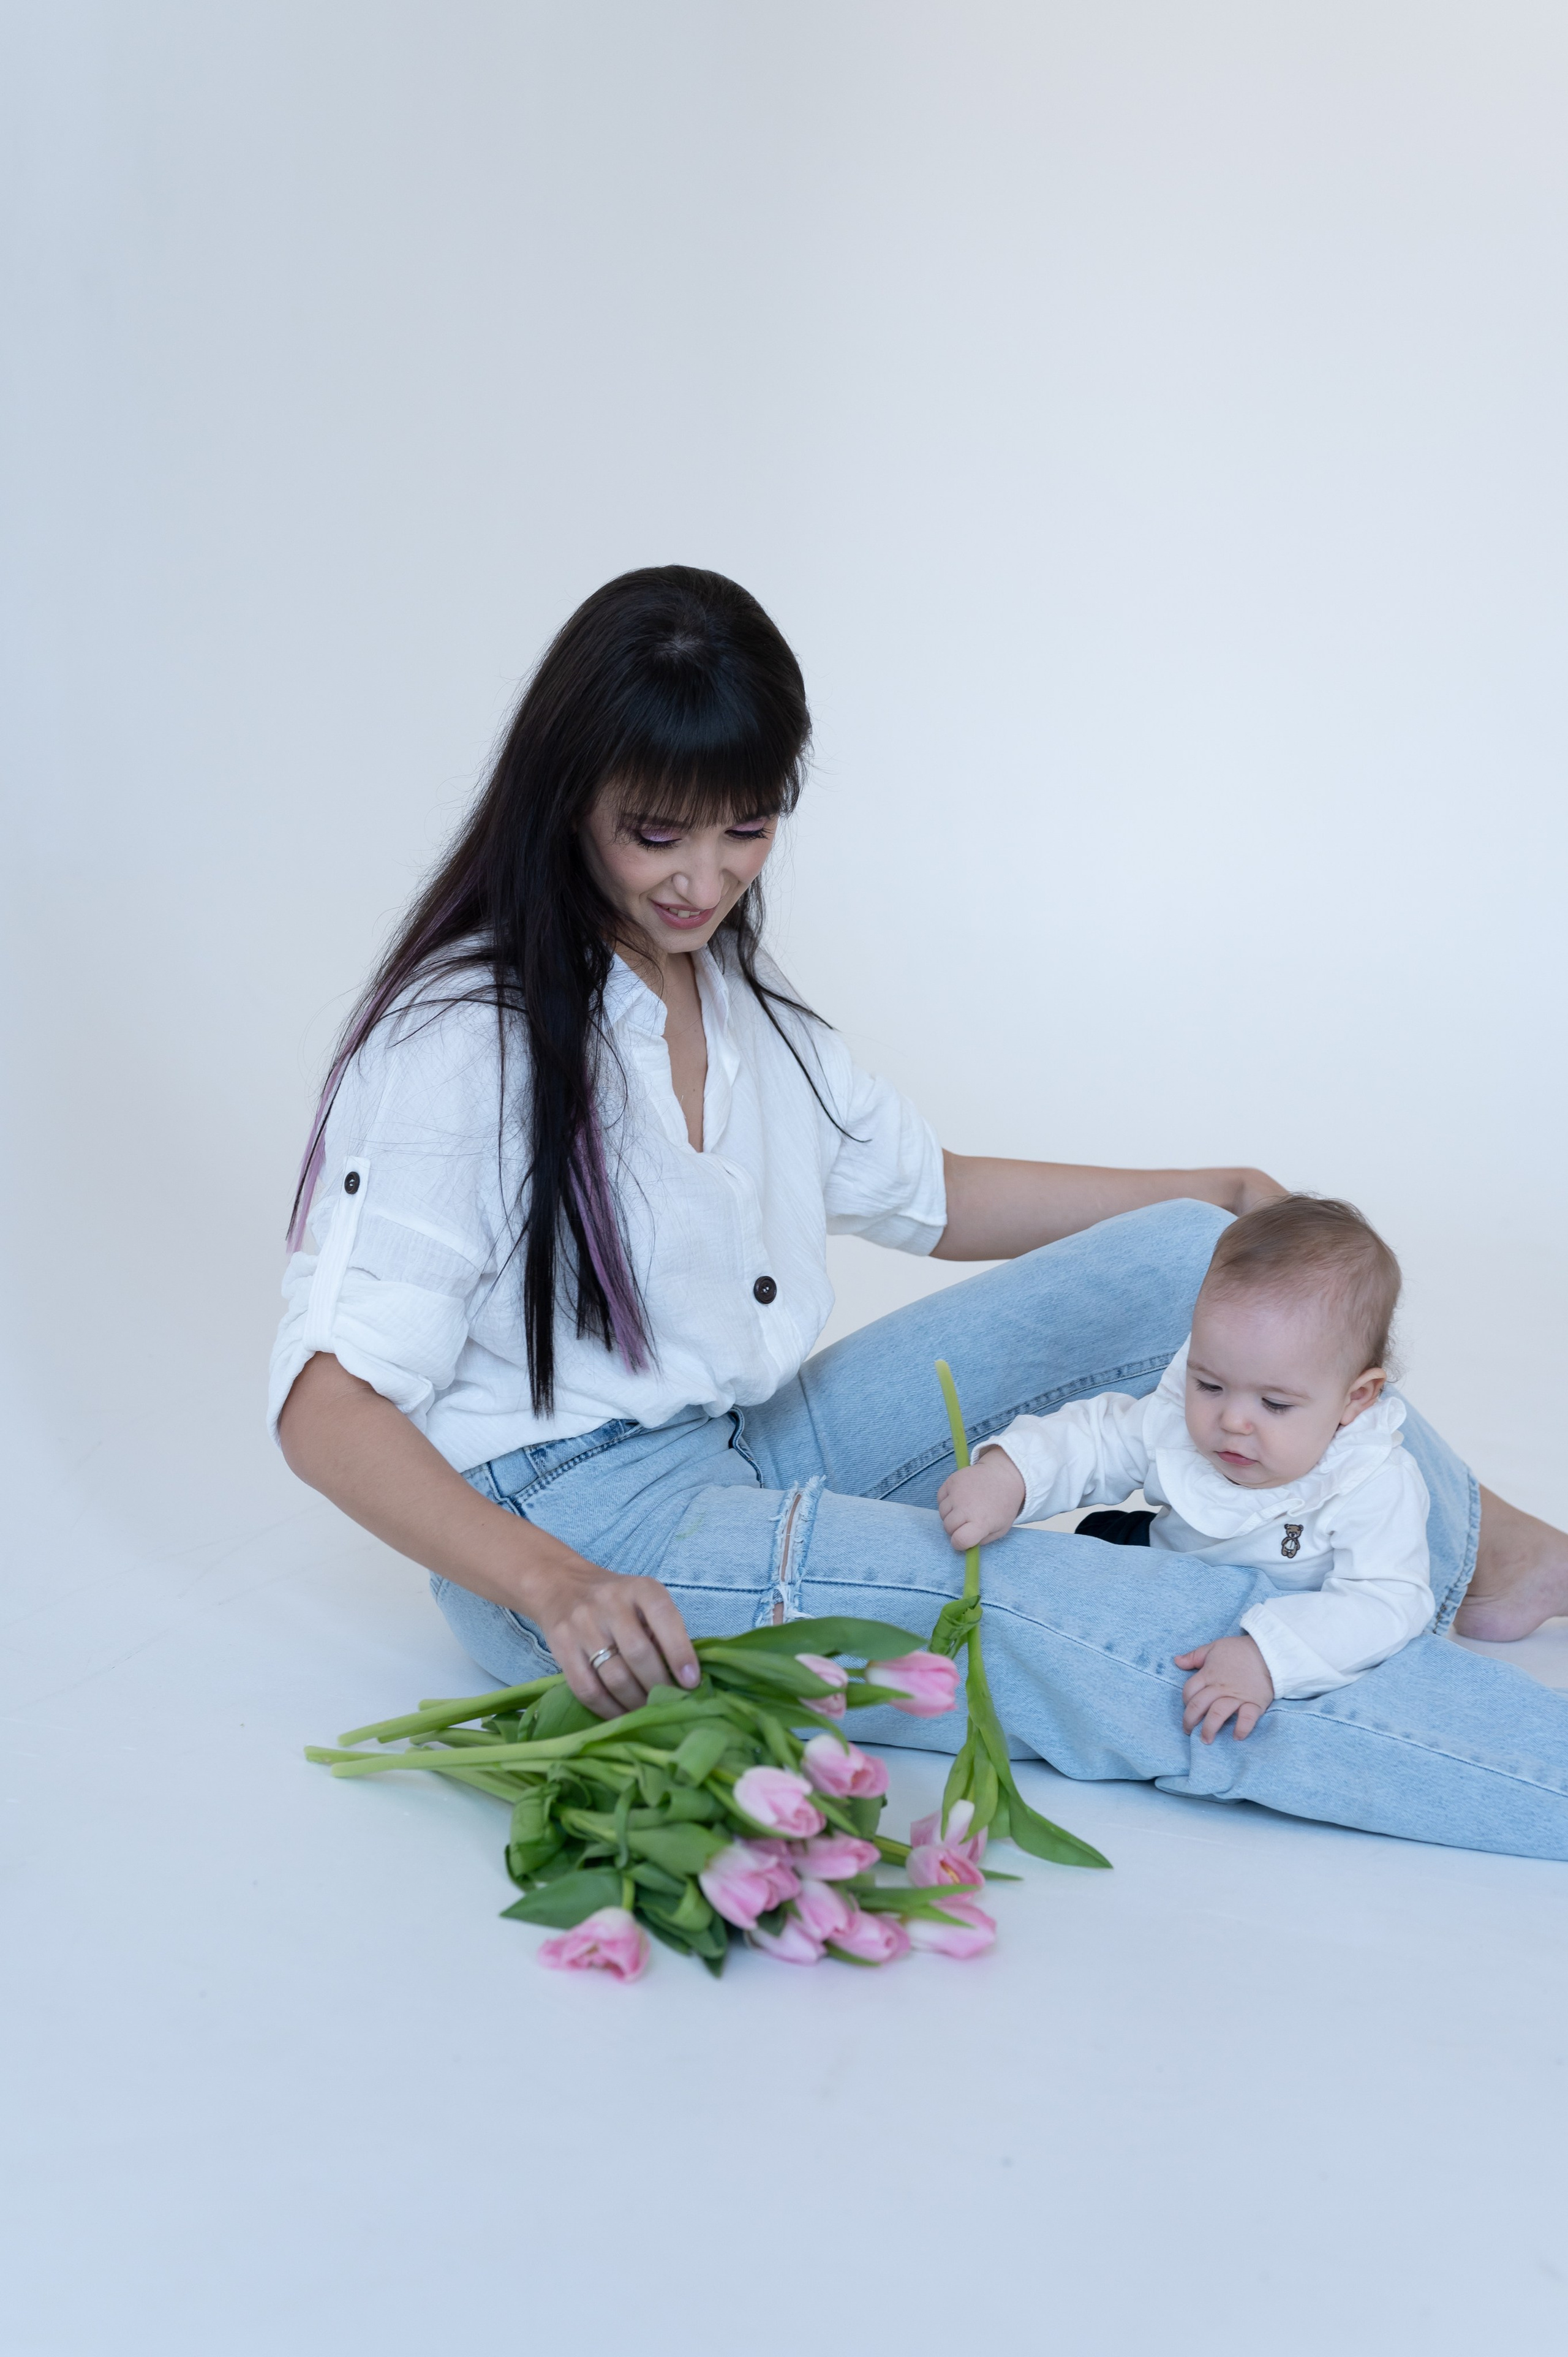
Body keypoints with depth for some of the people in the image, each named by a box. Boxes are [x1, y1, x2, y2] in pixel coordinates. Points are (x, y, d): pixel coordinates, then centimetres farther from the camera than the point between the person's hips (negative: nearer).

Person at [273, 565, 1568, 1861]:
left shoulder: (735, 997, 8)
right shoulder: (456, 1041, -16)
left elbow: (927, 1190, 19)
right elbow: (326, 1401, -20)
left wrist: (1218, 1195, 14)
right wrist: (553, 1586, -35)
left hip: (750, 1454, 8)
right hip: (572, 1518, -7)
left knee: (1186, 1263, 0)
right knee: (1070, 1611, -27)